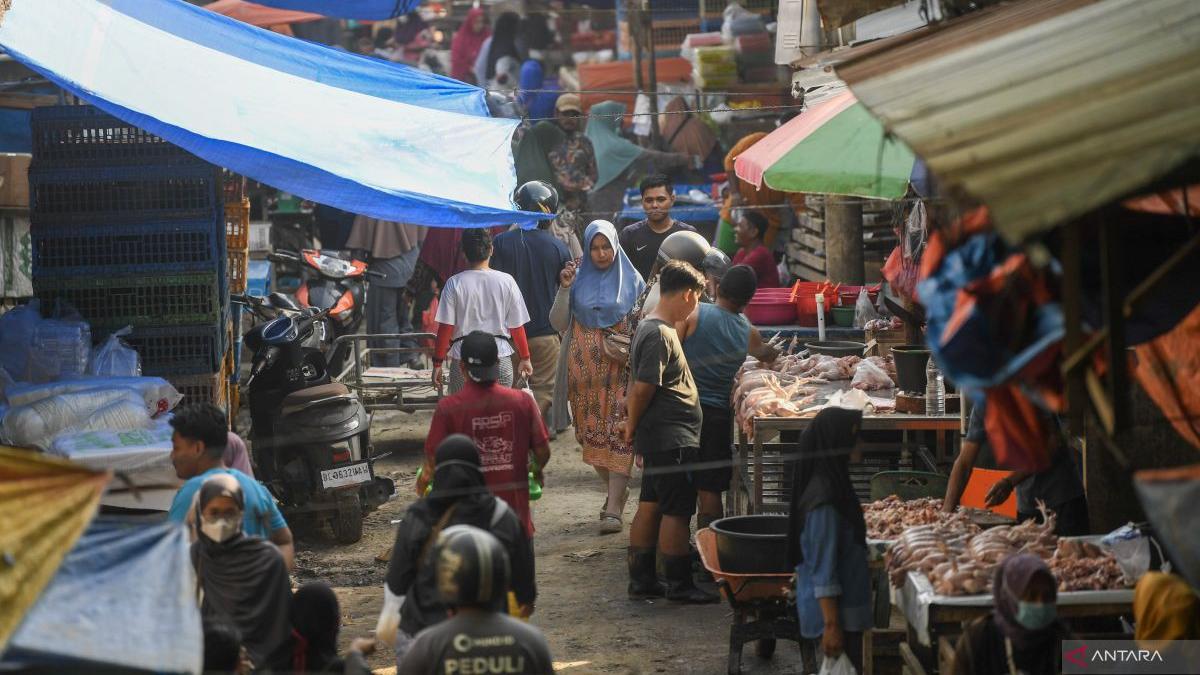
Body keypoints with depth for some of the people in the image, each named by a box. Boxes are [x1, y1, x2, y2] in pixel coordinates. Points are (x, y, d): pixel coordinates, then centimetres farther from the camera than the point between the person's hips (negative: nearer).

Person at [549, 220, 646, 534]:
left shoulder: (632, 281, 4)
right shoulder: (578, 280, 8)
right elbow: (558, 323, 2)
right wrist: (564, 288, -9)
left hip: (620, 370, -3)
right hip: (584, 372, 3)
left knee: (618, 434, -12)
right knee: (592, 433, 7)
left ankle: (613, 509, -15)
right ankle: (616, 491, 27)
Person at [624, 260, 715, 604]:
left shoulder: (649, 327, 14)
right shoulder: (660, 335, -19)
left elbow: (640, 386, 19)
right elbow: (642, 388, -21)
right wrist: (632, 427, -9)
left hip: (658, 437, 10)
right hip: (672, 439, -10)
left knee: (651, 506, 13)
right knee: (677, 511, -4)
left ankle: (641, 579, 18)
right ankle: (679, 585, 1)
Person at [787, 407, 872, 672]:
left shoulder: (831, 486, 8)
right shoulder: (824, 499, -21)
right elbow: (823, 570, -21)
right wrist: (832, 625, -20)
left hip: (849, 607, 9)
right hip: (837, 611, -9)